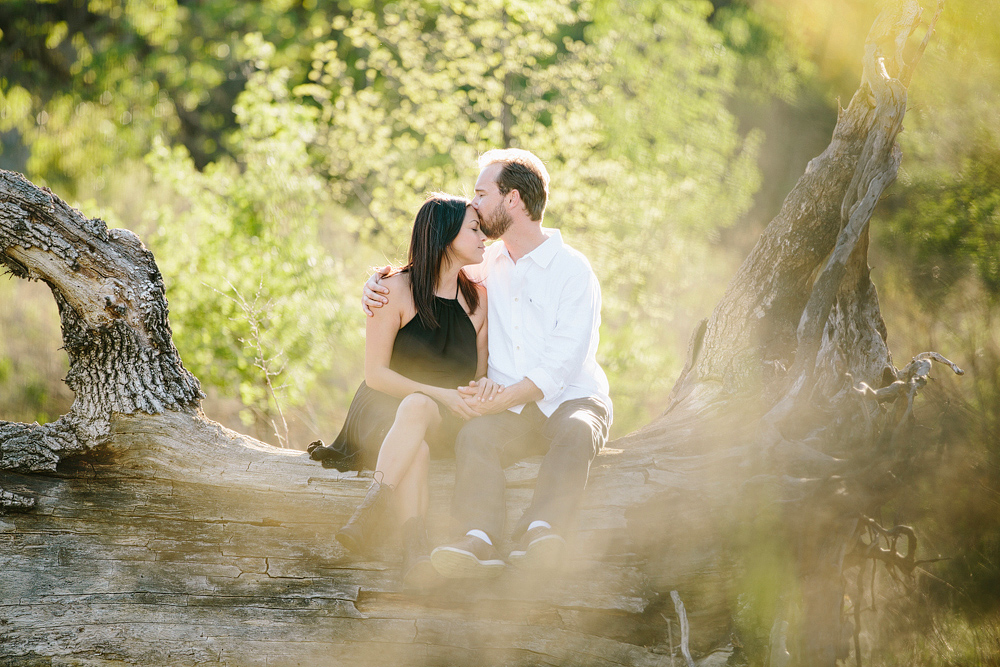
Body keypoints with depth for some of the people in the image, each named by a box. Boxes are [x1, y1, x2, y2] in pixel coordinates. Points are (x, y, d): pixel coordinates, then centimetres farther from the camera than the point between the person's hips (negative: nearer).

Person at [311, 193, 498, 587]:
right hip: (381, 410, -2)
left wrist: (485, 385, -11)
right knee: (415, 447, -39)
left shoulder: (478, 299, 9)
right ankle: (414, 547, -54)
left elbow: (477, 372, 15)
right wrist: (438, 393, -18)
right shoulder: (396, 290, -4)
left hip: (442, 422, 2)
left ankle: (370, 511, -49)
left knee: (417, 408, -36)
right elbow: (376, 374, -7)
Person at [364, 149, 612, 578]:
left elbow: (561, 363, -12)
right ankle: (479, 542, -53)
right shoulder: (486, 267, 16)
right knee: (474, 436, -30)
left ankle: (540, 533, -58)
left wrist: (500, 399, -23)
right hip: (513, 412, 3)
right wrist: (377, 284, 7)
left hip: (572, 401, -3)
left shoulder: (573, 270, -2)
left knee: (575, 431, -38)